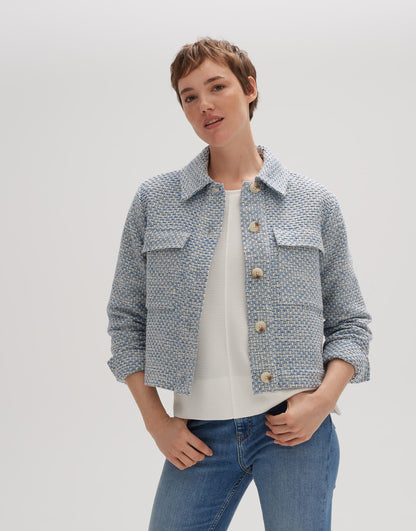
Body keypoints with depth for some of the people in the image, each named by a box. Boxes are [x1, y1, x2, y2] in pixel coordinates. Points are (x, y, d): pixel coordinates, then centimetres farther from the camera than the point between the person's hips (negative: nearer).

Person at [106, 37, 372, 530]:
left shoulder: (314, 203, 3)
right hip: (198, 436, 1)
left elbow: (349, 322, 7)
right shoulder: (154, 200, 5)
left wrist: (324, 398, -9)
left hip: (294, 428, -1)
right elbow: (126, 319, 8)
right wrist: (155, 420, 1)